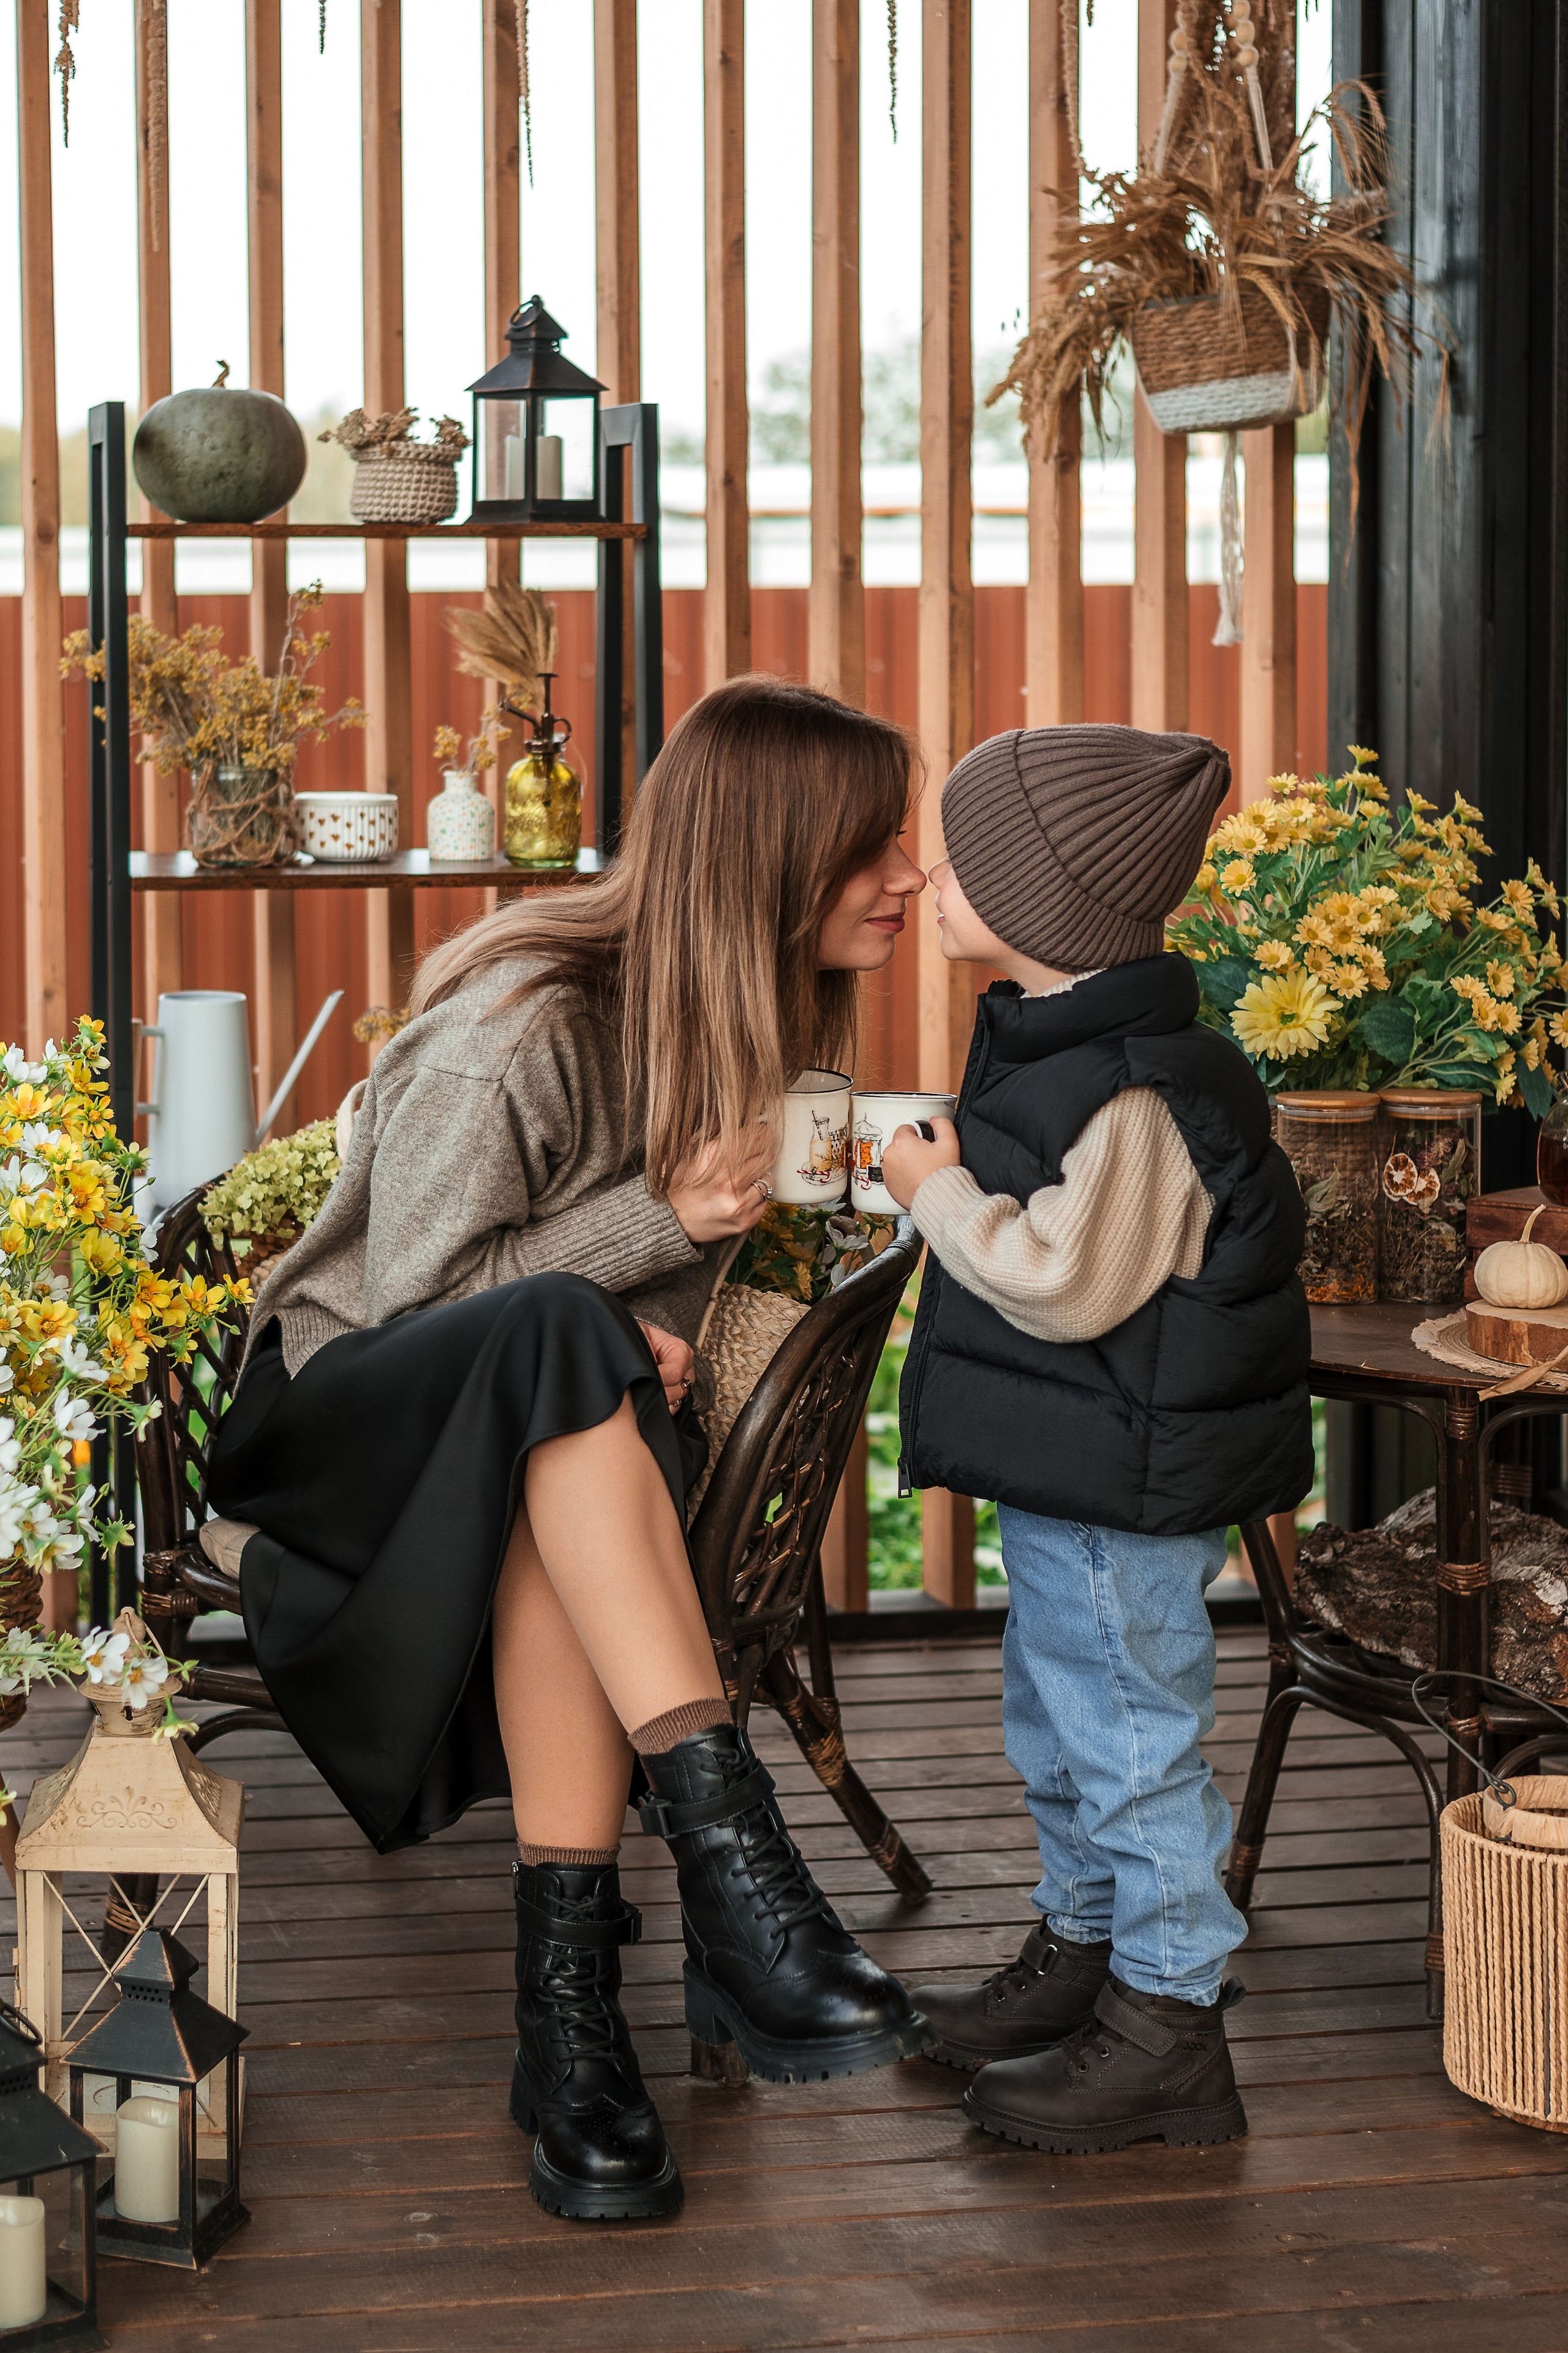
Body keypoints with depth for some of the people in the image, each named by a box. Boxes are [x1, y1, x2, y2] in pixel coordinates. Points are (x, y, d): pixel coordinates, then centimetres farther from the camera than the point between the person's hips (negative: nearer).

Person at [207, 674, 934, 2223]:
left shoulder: (757, 1021, 5)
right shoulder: (519, 1021, -18)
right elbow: (411, 1291, -13)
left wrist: (654, 1337, -8)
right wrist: (661, 1224, -19)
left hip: (551, 1442, 5)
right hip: (358, 1423, -5)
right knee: (558, 1339, -40)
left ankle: (569, 1999, -37)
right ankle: (727, 1844, -47)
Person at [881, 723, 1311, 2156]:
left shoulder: (1133, 1093, -24)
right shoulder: (1055, 1046, 9)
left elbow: (1067, 1282, -27)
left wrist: (941, 1195, -17)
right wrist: (964, 1181, 9)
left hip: (1123, 1494, -11)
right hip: (1065, 1477, 11)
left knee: (1130, 1737, -1)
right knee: (1058, 1722, 22)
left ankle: (1168, 2018, 10)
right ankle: (1083, 1951, 38)